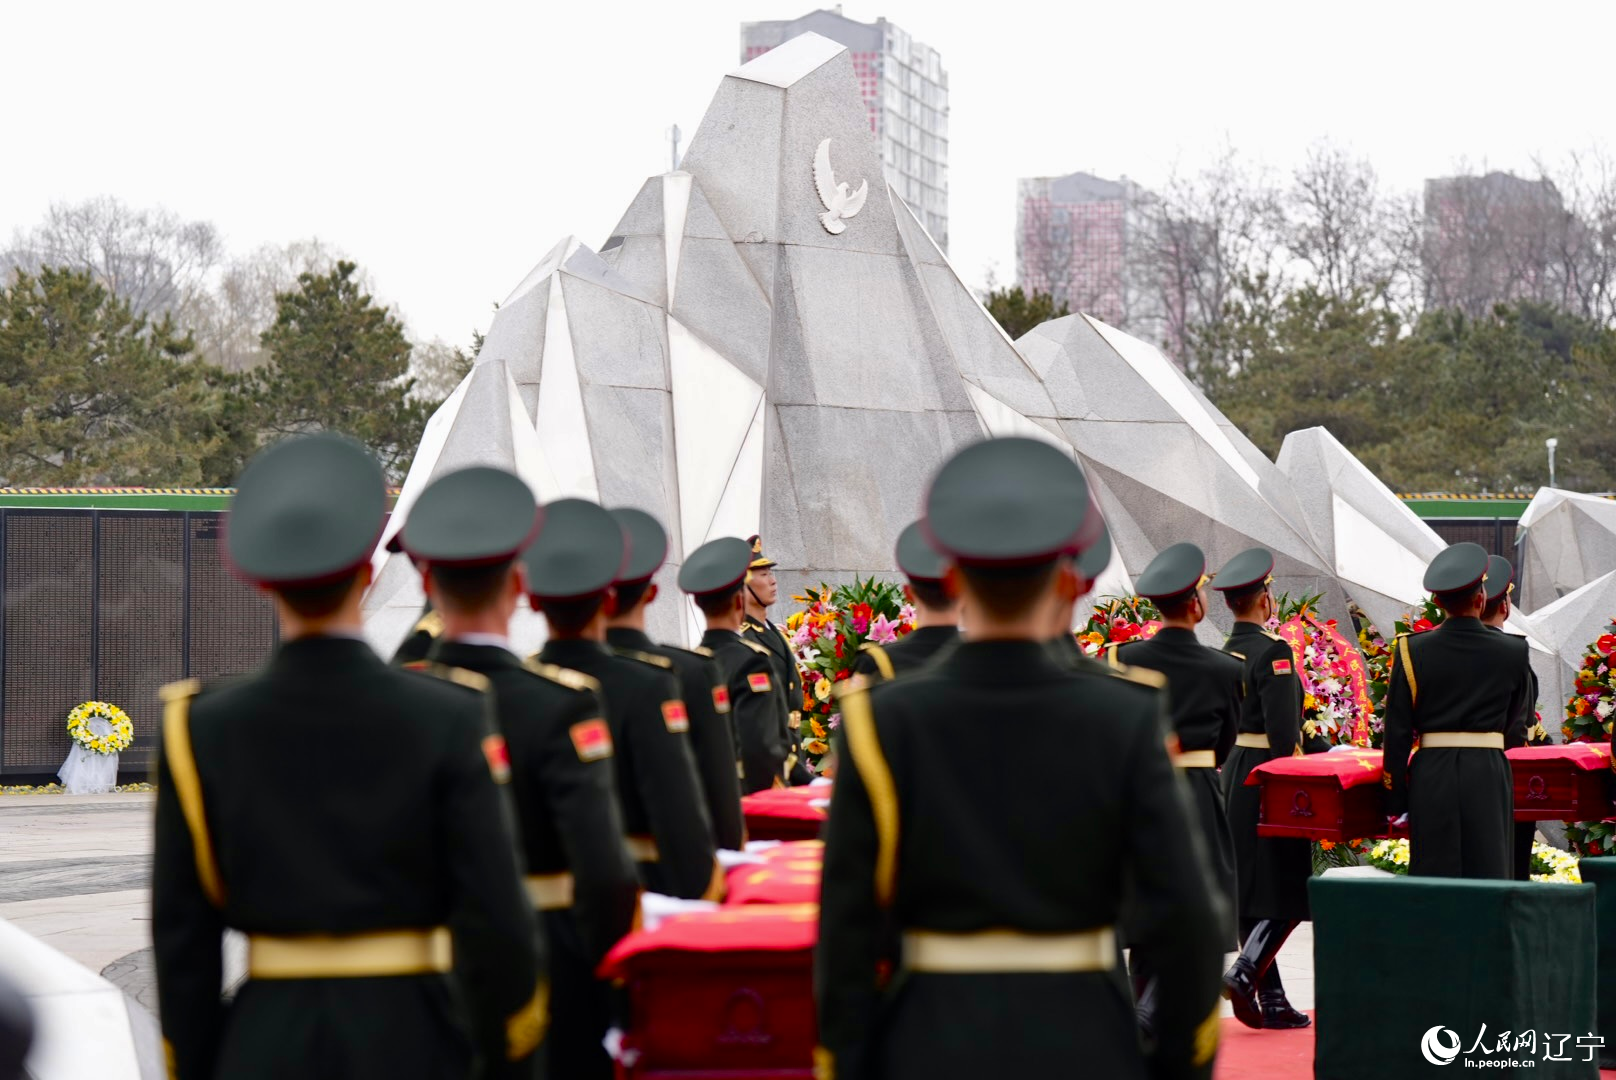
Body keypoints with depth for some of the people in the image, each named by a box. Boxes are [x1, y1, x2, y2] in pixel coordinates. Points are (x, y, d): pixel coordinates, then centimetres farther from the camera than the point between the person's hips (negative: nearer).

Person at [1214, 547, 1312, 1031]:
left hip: (1229, 775, 8)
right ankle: (1244, 973, -18)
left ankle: (1272, 1003, 11)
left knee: (1250, 892, 8)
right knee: (1285, 890, -2)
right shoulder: (1273, 651, -14)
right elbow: (1283, 730, -19)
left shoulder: (1221, 655, 9)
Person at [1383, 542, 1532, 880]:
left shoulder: (1412, 650, -2)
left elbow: (1397, 733, -2)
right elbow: (1517, 728, 11)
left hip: (1431, 777, 1)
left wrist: (1395, 802, 4)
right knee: (1489, 873, 4)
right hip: (1489, 775, 0)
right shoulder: (1513, 652, -1)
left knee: (1431, 877, 4)